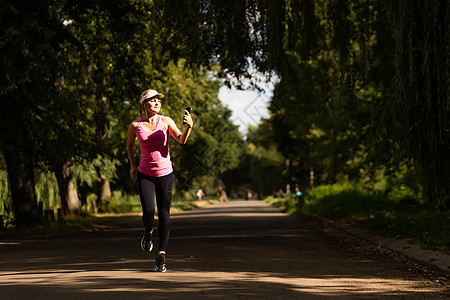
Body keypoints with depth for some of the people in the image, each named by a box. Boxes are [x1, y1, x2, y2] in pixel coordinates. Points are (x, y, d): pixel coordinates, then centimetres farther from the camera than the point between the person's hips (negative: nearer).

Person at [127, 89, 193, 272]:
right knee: (148, 211, -17)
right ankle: (148, 232, 19)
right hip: (145, 174, 0)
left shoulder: (165, 121, -4)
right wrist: (132, 166, 13)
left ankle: (162, 255, 5)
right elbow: (130, 145, 16)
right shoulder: (135, 125, -3)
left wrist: (189, 126, -33)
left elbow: (181, 140, -15)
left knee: (164, 214, -2)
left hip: (165, 174, 1)